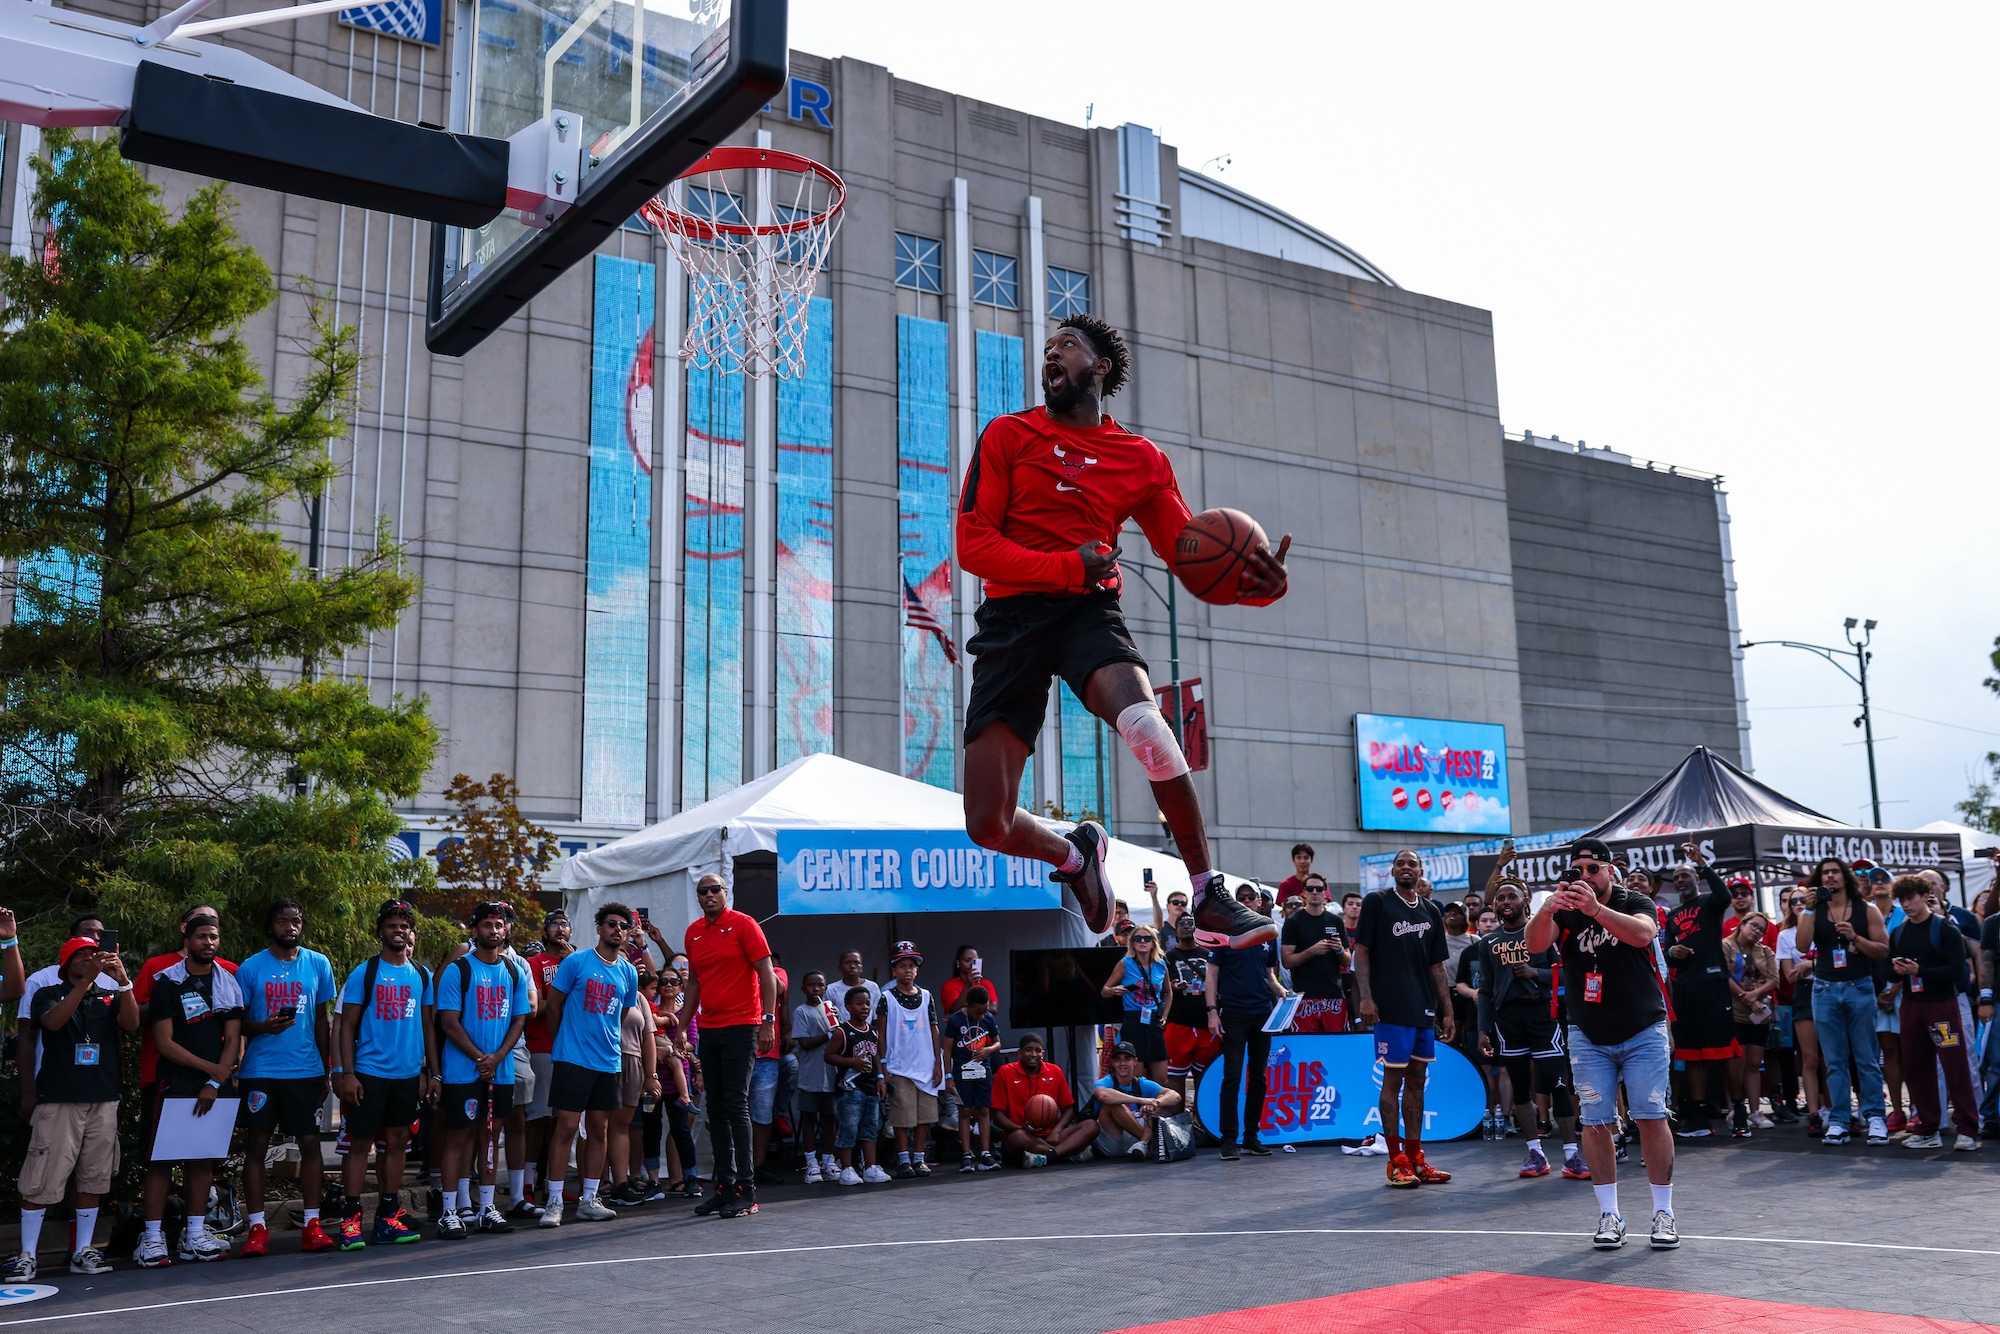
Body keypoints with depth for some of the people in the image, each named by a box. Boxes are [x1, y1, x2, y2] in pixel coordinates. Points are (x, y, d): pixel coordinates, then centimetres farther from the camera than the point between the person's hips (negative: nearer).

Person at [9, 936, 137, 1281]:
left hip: (103, 1100, 3)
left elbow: (131, 1024, -4)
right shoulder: (49, 994, 6)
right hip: (58, 1099, -3)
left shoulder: (111, 997, 13)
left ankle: (83, 1252, 13)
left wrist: (123, 980, -18)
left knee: (92, 1180, 6)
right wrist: (87, 980, -23)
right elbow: (53, 1021, -15)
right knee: (40, 1181, -5)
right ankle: (27, 1256, 2)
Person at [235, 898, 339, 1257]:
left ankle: (312, 1225, 7)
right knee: (256, 1144, 0)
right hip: (260, 1070, -1)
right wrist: (264, 1026, -17)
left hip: (306, 1070, 1)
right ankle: (257, 1228, 6)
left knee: (310, 1143, 1)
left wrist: (325, 1071, 10)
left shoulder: (319, 964, 6)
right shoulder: (250, 968, 1)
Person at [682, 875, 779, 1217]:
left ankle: (746, 1191, -5)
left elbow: (767, 973, -8)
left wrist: (768, 1020, -15)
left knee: (736, 1105, -8)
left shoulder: (743, 925, -6)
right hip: (708, 1031, 6)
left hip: (740, 1028, -6)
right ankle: (725, 1186, 14)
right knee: (716, 1109, 8)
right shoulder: (693, 932, 12)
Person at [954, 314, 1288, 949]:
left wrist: (1254, 584, -14)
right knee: (988, 827, -7)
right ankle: (1075, 853, 29)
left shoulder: (1143, 461, 13)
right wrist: (1069, 566, -13)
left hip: (1089, 610, 0)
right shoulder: (1007, 435, 8)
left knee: (1143, 721, -36)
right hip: (1012, 616, 0)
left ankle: (1209, 898, -22)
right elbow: (973, 546, 0)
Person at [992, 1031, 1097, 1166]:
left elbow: (1068, 1110, 10)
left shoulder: (1054, 1072, 7)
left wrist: (1056, 1131, -11)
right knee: (1018, 1137, -39)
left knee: (1091, 1126, -17)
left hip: (1049, 1136, 4)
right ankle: (1072, 1151, -23)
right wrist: (1023, 1129, -22)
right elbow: (998, 1116, -4)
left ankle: (1046, 1156, -36)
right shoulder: (1005, 1073, -2)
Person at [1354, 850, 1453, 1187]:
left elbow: (1437, 966, 16)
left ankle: (1415, 1158, 14)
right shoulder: (1377, 902, -1)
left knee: (1417, 1080, 8)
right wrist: (1365, 997, -13)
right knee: (1393, 1079, -3)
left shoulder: (1431, 912, 14)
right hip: (1391, 1008, -5)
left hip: (1425, 1009, 5)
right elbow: (1361, 951, -3)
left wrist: (1447, 1011, 12)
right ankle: (1396, 1162, 2)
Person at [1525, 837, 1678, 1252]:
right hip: (1588, 1036, 2)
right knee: (1595, 1123, 1)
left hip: (1644, 1032, -2)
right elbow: (1534, 944, -22)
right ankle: (1609, 1215, 9)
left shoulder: (1636, 904, -7)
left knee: (1652, 1118, -2)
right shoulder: (1563, 912, -2)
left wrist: (1595, 908, -48)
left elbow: (1643, 933, -31)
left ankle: (1664, 1212, 8)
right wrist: (1546, 910, -44)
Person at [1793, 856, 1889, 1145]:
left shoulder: (1866, 910, 3)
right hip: (1824, 990, 2)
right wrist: (1810, 909, -12)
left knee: (1867, 1059, 0)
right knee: (1834, 1061, 4)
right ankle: (1837, 1122, 5)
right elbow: (1802, 945, -9)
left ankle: (1875, 1118, 5)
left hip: (1859, 988, -2)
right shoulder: (1813, 911, 7)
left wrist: (1855, 938, -15)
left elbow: (1883, 951, -1)